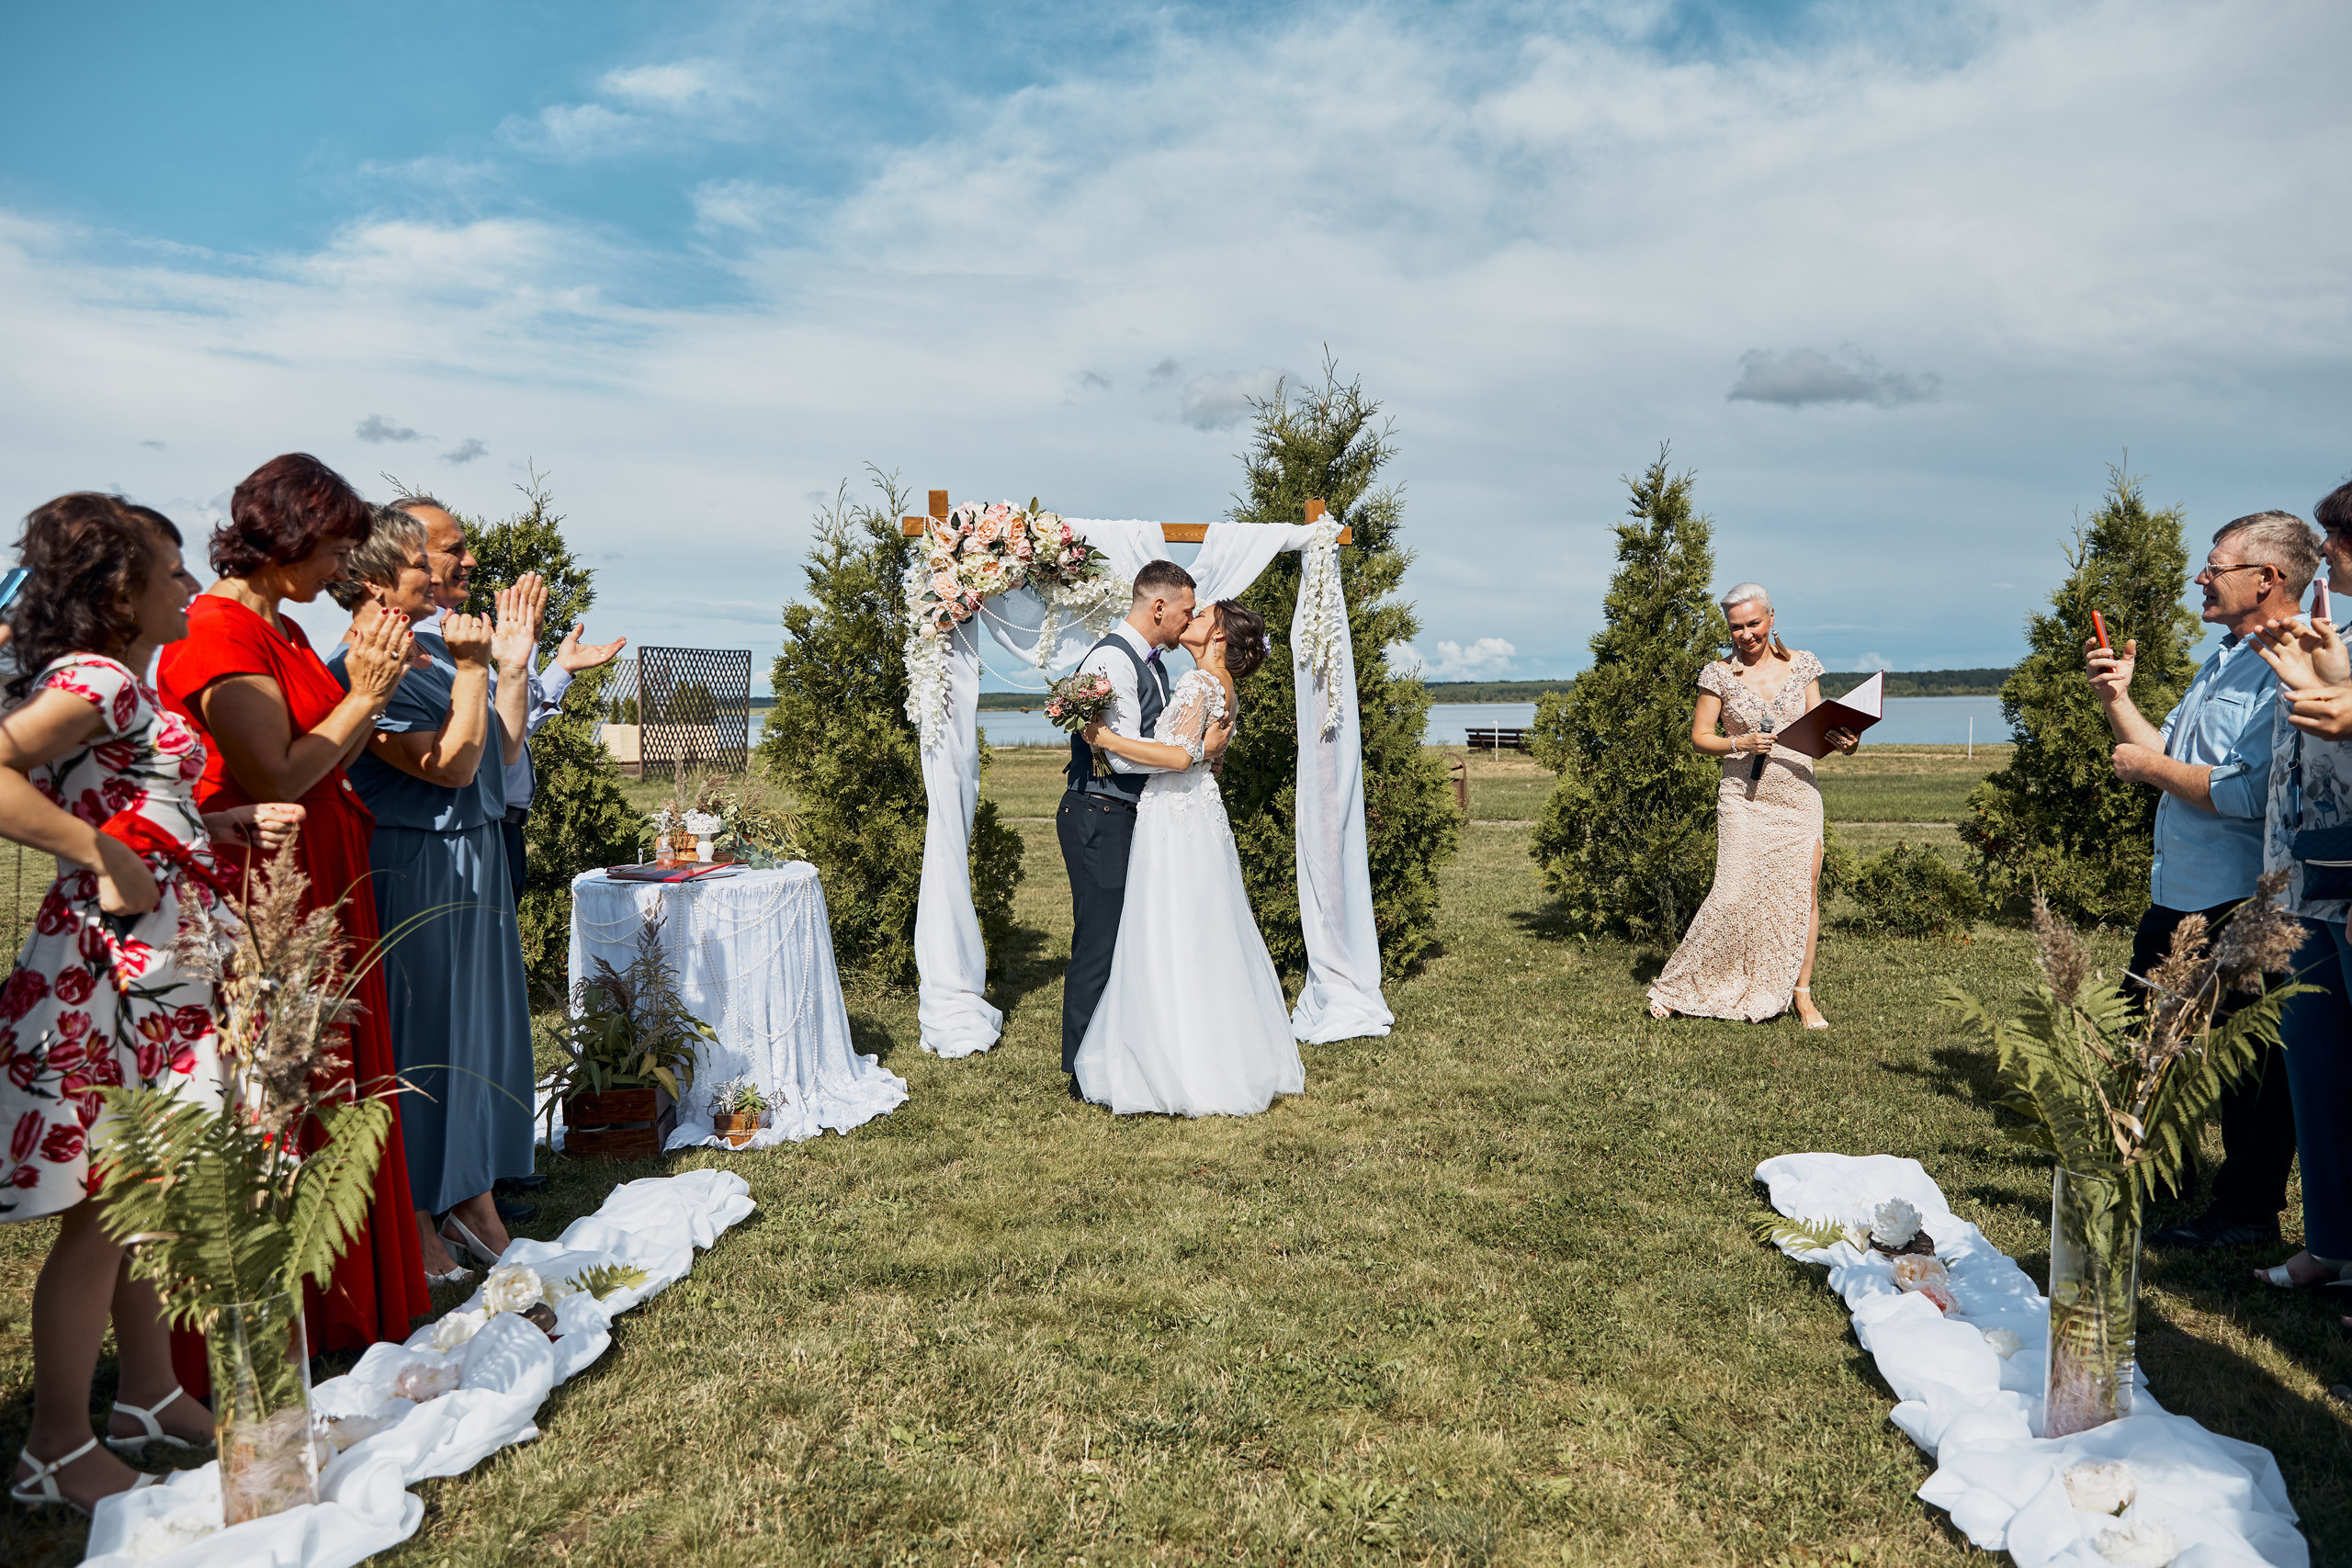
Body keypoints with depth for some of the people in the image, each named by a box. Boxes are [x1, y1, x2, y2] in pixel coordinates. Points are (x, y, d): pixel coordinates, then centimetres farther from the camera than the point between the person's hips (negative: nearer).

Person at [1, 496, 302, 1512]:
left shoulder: (125, 687, 15)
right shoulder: (93, 679, -14)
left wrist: (235, 822, 10)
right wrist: (105, 860, -25)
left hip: (159, 977, 10)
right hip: (106, 975, -10)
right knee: (101, 1216, 0)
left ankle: (151, 1399, 30)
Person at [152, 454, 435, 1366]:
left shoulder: (281, 630, 14)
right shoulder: (217, 631, -15)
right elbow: (276, 777, -20)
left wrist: (374, 689, 5)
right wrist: (366, 693, -14)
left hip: (321, 891, 10)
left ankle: (336, 1300, 30)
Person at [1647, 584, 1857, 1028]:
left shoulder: (1801, 666, 6)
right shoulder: (1720, 674, -1)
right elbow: (1700, 736, 1)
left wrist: (1841, 739, -14)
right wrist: (1740, 743, -17)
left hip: (1798, 795, 3)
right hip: (1744, 799, -3)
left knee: (1804, 892, 2)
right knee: (1735, 893, -9)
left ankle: (1802, 994, 14)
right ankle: (1677, 988, 5)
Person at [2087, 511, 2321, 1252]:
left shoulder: (2289, 672, -19)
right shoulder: (2221, 662, 14)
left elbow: (2248, 793, -28)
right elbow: (2165, 756, 20)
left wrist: (2151, 768, -14)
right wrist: (2117, 699, 7)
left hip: (2242, 909, -10)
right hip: (2177, 895, 10)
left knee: (2244, 1064, 4)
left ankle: (2247, 1212, 19)